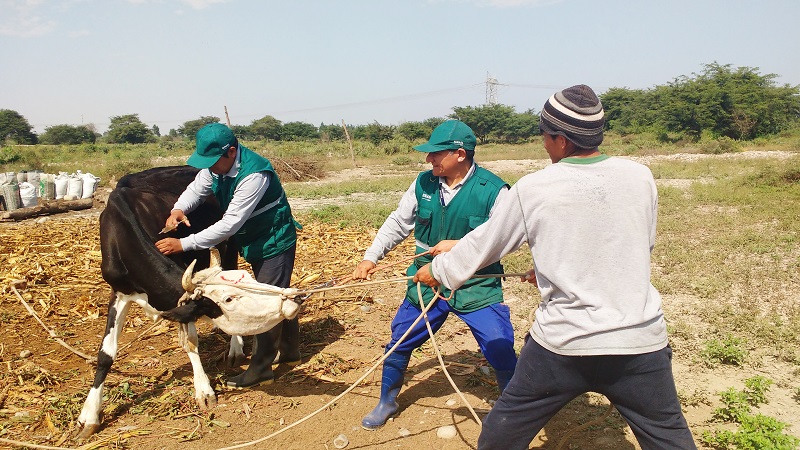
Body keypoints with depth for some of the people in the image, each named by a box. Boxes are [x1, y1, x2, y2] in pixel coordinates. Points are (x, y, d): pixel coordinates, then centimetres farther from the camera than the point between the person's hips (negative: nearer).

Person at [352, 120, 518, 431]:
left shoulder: (493, 190, -17)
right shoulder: (424, 183, -3)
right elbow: (398, 223, 7)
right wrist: (371, 257, 3)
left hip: (477, 288, -4)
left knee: (502, 353, -5)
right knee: (398, 344, 12)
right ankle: (387, 402, 39)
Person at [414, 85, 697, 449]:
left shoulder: (532, 188, -9)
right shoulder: (640, 177, -2)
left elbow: (484, 243, 4)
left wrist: (438, 269, 22)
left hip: (563, 342, -2)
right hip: (640, 341, 2)